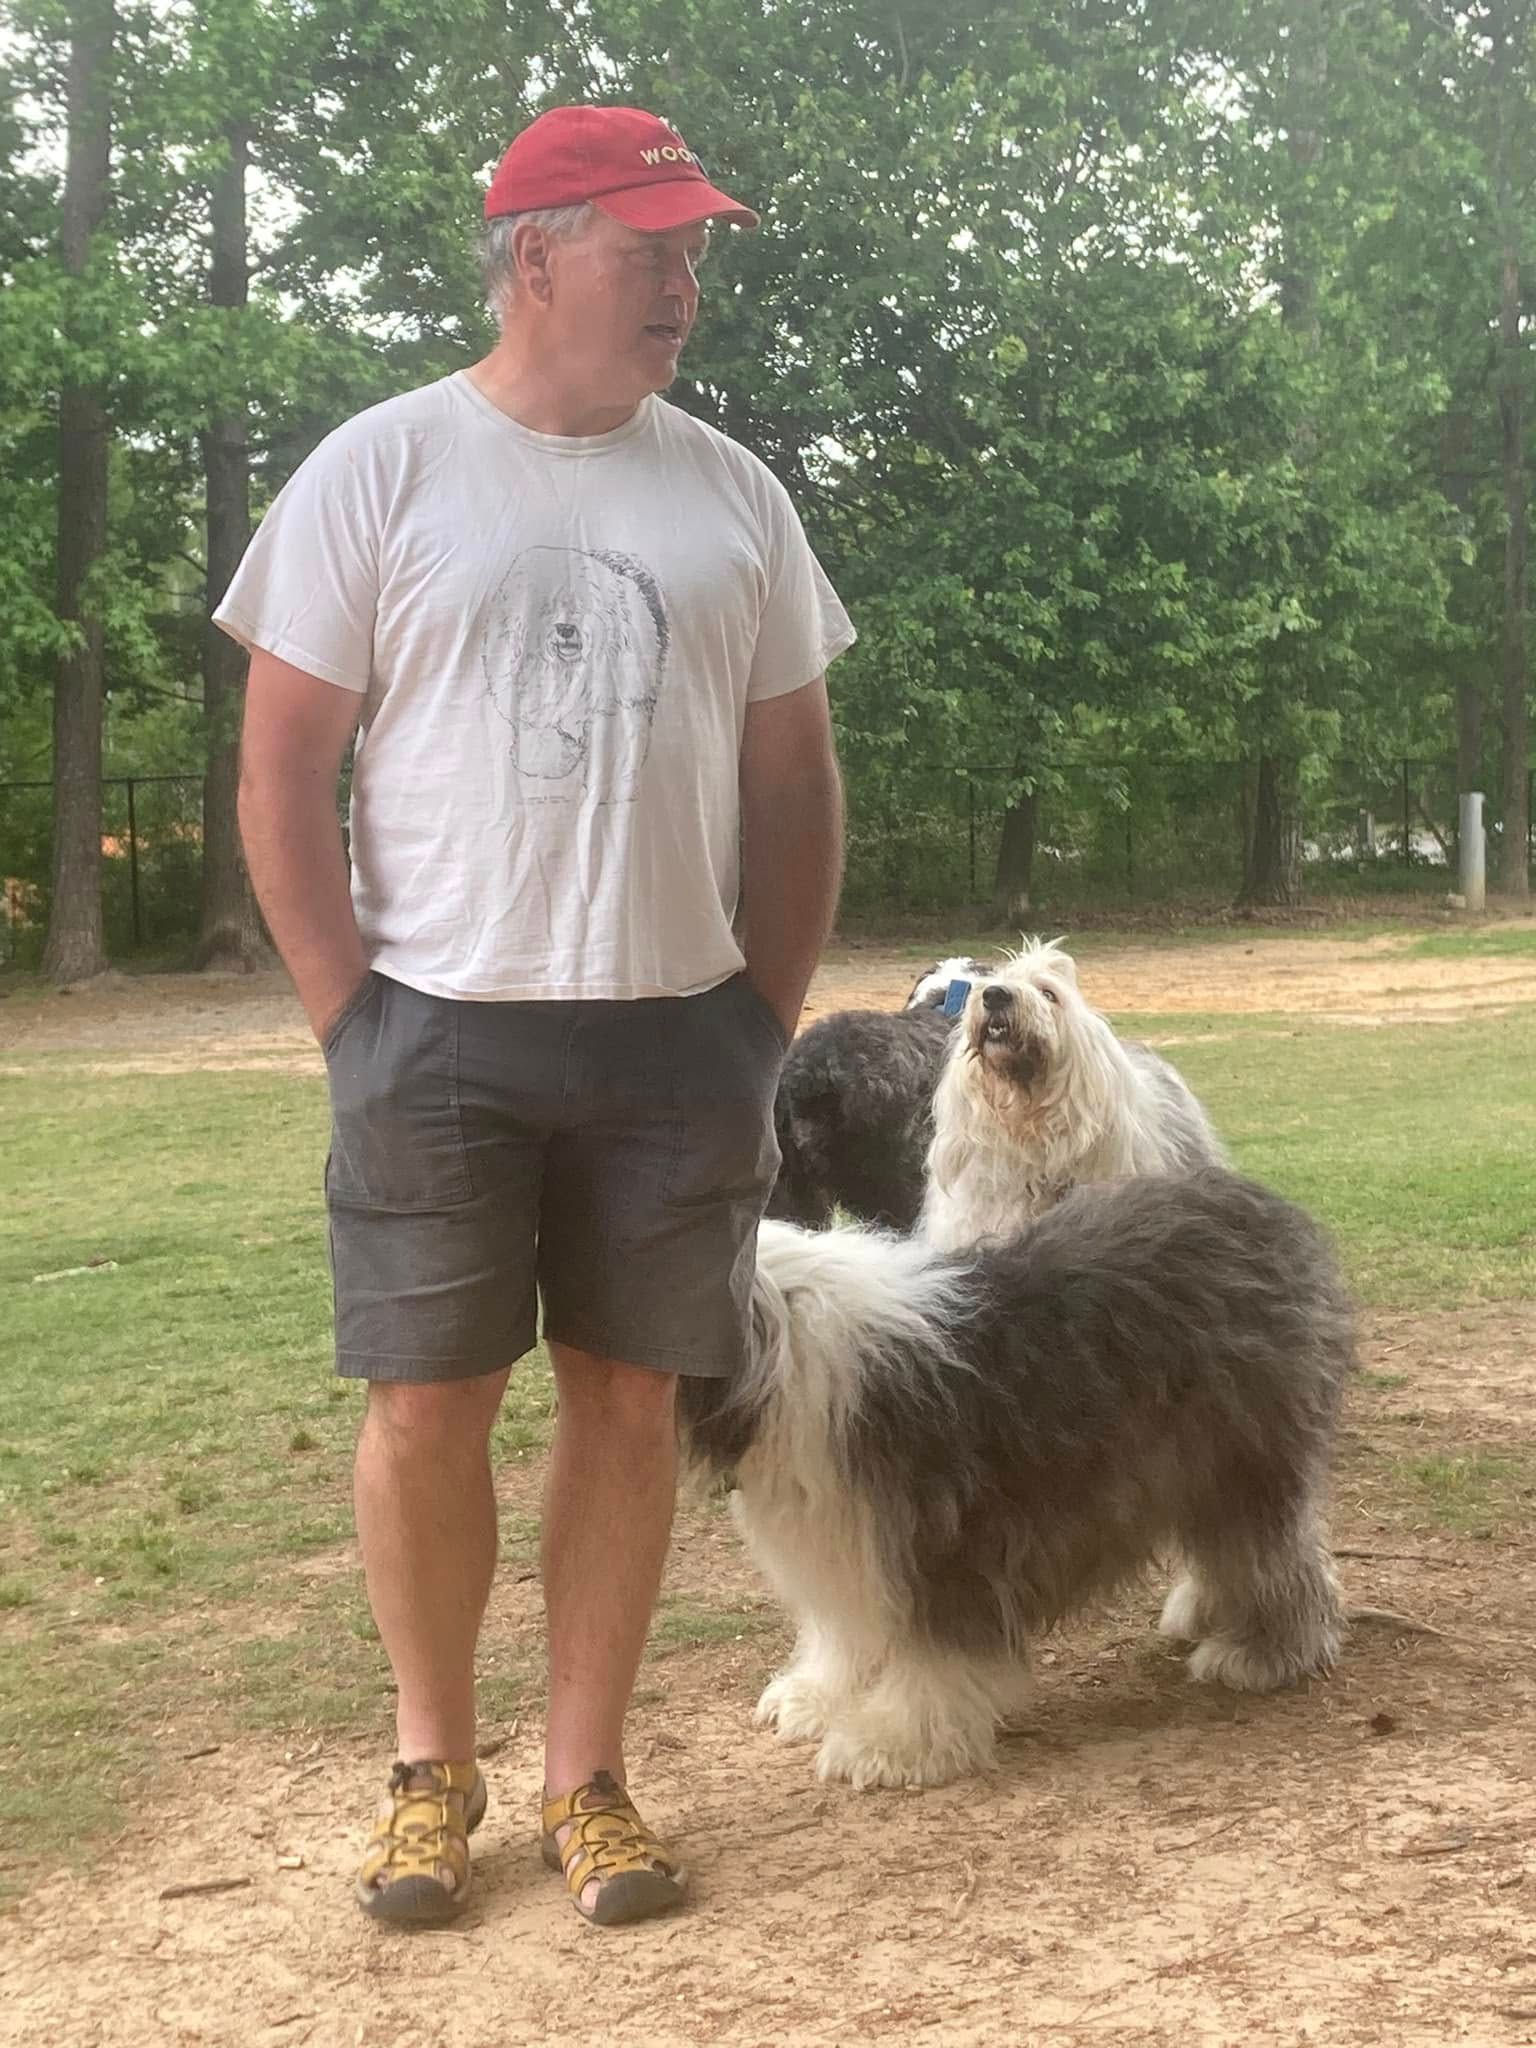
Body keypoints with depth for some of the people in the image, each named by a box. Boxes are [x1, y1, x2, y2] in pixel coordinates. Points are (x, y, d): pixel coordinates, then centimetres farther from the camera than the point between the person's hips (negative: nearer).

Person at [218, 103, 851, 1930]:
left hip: (677, 1034, 3)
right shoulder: (379, 471, -1)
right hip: (439, 1028, -2)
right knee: (427, 1401, 1)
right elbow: (282, 767, -1)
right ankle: (431, 1763, 20)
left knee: (628, 1396, 5)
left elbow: (792, 775, 13)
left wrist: (768, 1018, 7)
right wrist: (349, 1016, -6)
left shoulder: (729, 491, 8)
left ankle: (585, 1776, 18)